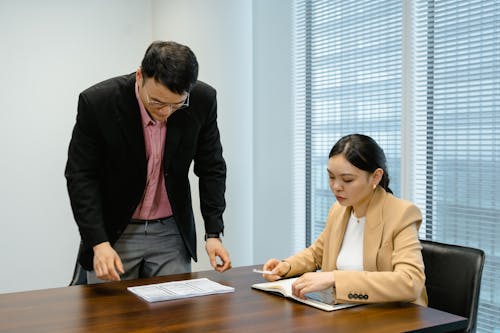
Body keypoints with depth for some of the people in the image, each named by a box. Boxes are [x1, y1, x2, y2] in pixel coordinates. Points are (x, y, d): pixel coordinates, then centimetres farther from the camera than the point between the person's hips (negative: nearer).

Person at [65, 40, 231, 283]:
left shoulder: (203, 100, -14)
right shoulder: (97, 102, -21)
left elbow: (211, 168, -2)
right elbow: (81, 176, -13)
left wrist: (213, 233, -8)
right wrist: (99, 242, -22)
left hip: (172, 233, 2)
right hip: (113, 232, -2)